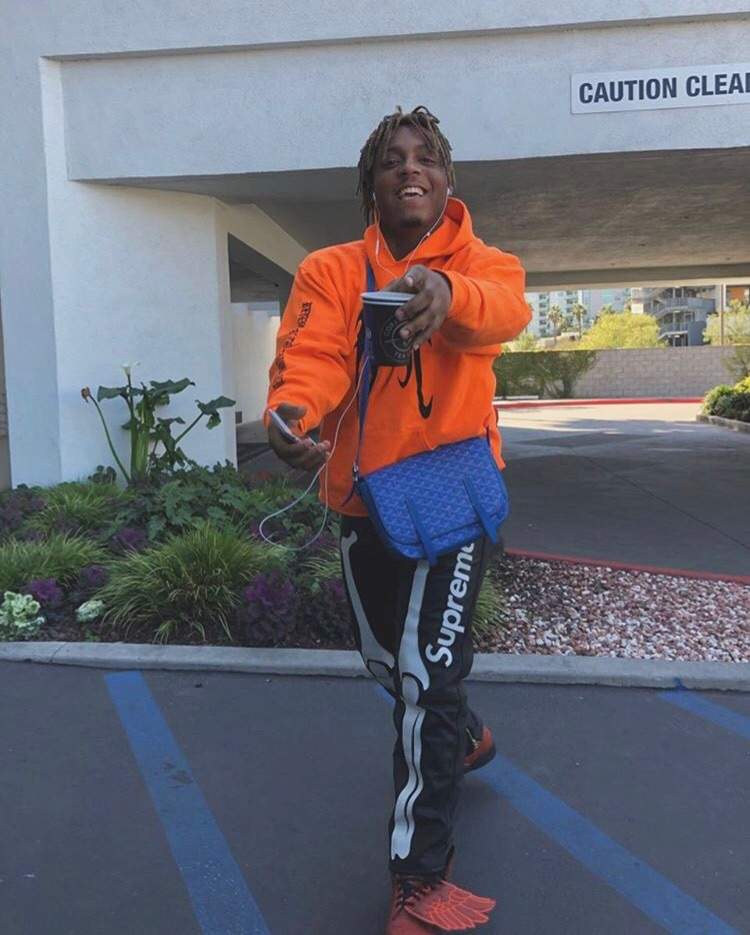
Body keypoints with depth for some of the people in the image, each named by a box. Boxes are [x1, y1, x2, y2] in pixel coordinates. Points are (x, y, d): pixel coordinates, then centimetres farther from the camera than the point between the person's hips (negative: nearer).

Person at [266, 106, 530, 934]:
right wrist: (293, 414, -41)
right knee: (389, 661, 19)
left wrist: (444, 291, -51)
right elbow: (311, 355, -18)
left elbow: (504, 308, -27)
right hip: (363, 499, 4)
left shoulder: (482, 264, -2)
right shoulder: (330, 272, 1)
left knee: (428, 672, -9)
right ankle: (464, 737, 52)